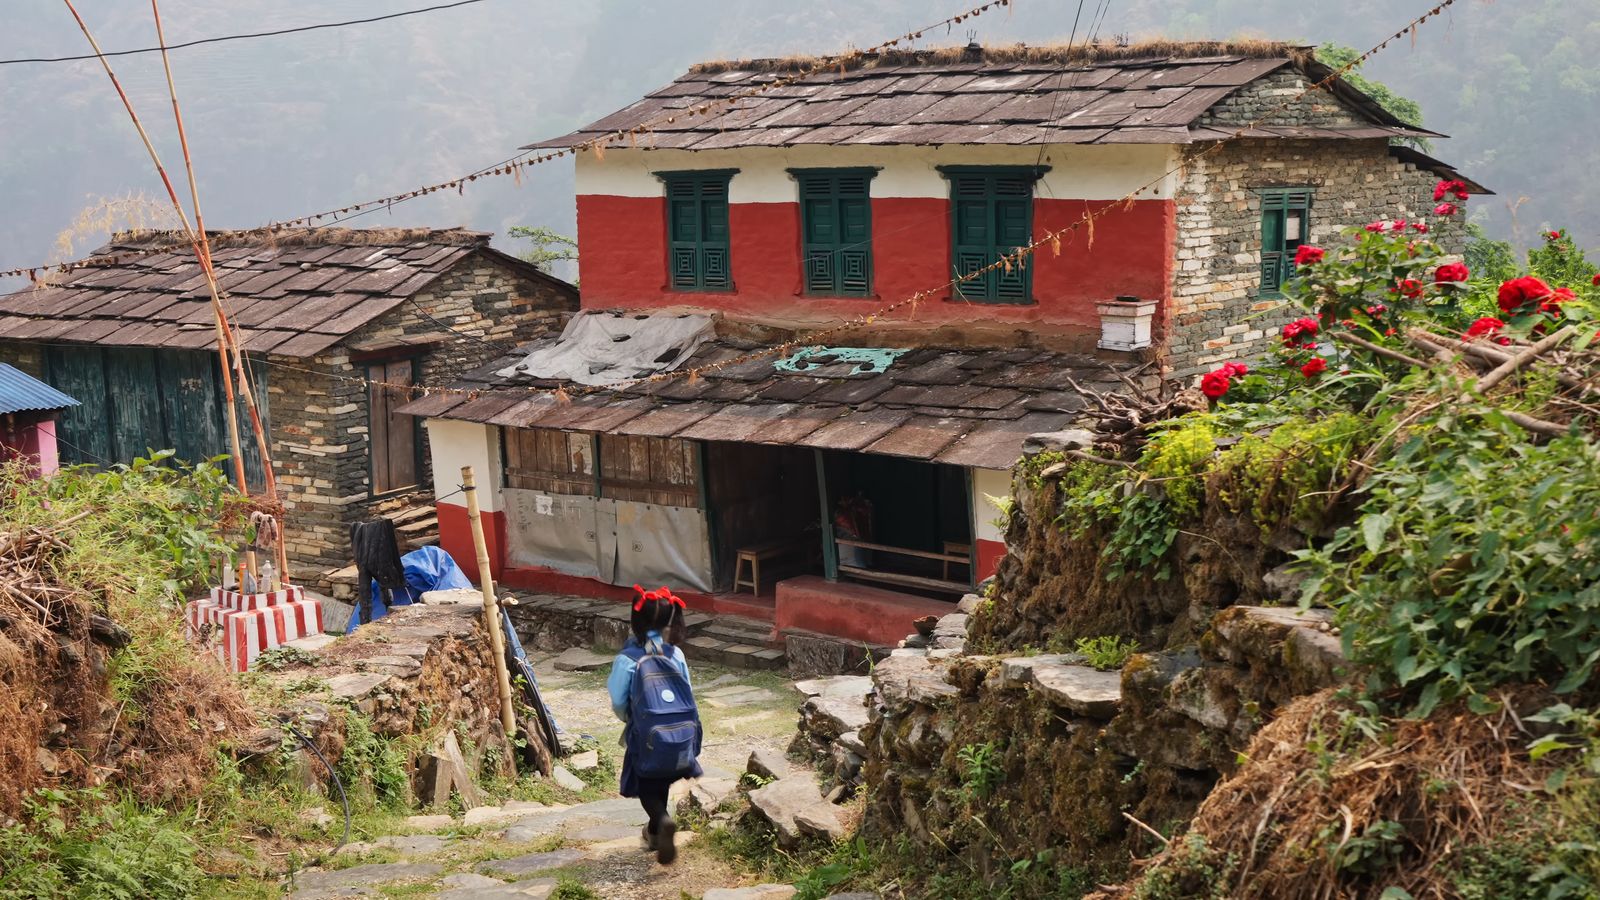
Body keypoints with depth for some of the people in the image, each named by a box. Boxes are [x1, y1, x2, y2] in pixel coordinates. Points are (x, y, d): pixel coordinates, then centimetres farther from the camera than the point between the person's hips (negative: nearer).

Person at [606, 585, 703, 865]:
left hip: (649, 737, -4)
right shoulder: (675, 654, -3)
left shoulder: (628, 658, -13)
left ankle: (663, 820, -16)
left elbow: (618, 702, -9)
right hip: (683, 733, 4)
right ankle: (655, 832, 38)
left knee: (646, 786, 11)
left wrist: (629, 720, 12)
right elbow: (688, 693, 3)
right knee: (661, 782, 25)